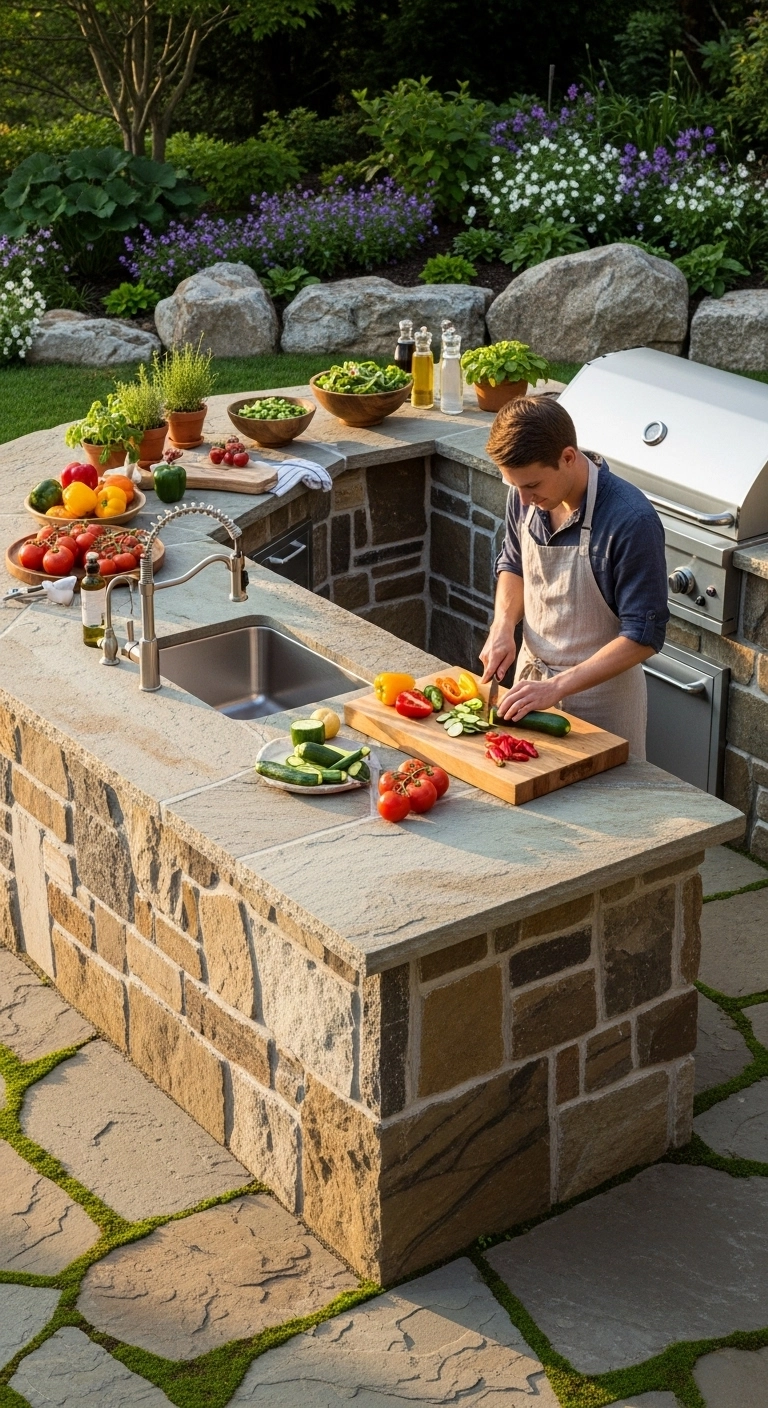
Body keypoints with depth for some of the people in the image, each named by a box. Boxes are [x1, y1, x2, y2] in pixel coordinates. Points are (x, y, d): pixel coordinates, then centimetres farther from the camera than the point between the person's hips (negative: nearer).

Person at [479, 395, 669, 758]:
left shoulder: (632, 521, -26)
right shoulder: (526, 496, -8)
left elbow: (643, 636, -23)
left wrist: (558, 686, -27)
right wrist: (503, 625, -7)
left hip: (600, 695, -5)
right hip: (532, 677, 6)